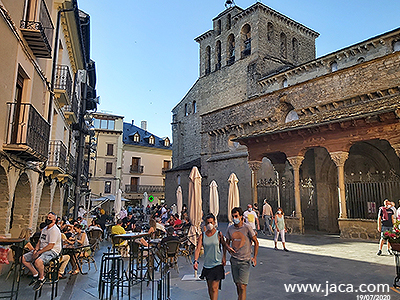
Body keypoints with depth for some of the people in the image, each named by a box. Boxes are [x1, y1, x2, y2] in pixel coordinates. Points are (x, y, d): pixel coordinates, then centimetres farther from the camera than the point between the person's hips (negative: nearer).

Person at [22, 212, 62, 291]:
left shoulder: (54, 230, -15)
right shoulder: (44, 229, 16)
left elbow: (50, 246, -21)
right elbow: (39, 242, 18)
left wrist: (38, 253, -19)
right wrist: (35, 250, -1)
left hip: (52, 251, -10)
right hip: (41, 250, 10)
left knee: (38, 261, -35)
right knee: (24, 258, 1)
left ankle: (41, 278, -7)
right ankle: (35, 274, 12)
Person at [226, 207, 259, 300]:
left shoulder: (247, 228, -9)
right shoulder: (230, 229, 2)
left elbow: (256, 242, -1)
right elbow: (227, 242, 13)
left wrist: (255, 257, -5)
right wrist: (228, 248, -10)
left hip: (245, 261, -4)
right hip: (234, 260, 4)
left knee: (242, 286, -8)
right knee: (237, 284, 14)